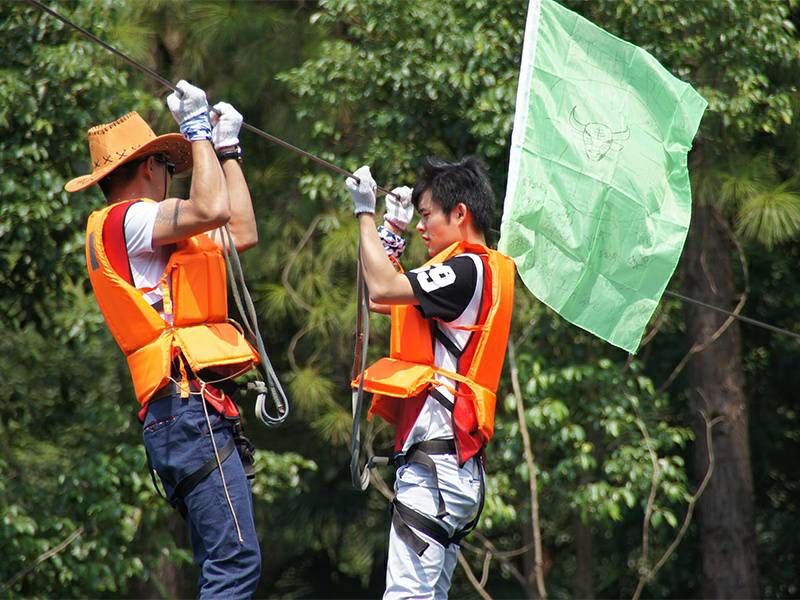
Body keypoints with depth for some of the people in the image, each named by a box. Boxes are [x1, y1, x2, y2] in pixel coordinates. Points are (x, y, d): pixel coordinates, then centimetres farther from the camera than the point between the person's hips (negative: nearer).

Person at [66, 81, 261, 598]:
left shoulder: (144, 239, 25)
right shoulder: (123, 221, -4)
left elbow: (242, 233, 32)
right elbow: (211, 208, -21)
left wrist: (228, 151, 34)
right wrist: (198, 131, -6)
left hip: (188, 414, 10)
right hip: (189, 407, -10)